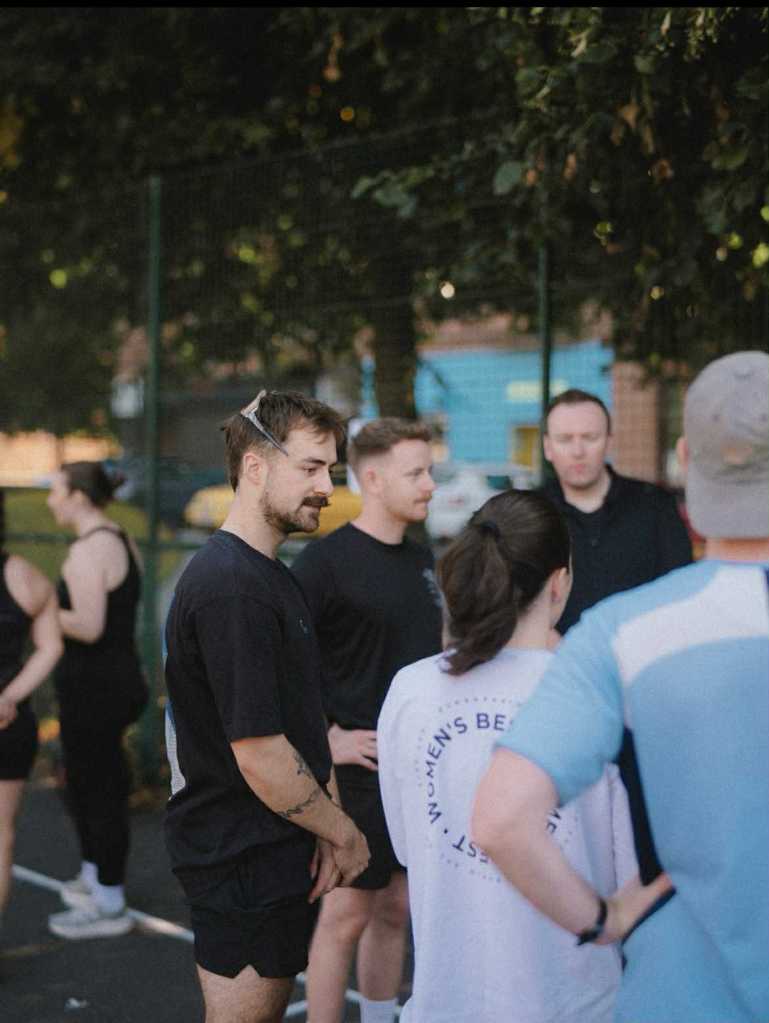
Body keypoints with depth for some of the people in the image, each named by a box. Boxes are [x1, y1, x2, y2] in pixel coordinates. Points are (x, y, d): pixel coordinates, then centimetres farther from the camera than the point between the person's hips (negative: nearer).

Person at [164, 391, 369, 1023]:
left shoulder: (274, 578, 11)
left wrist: (328, 829, 1)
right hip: (243, 859, -10)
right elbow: (260, 755, -24)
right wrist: (344, 834, -10)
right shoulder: (232, 590, -23)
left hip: (278, 853, 10)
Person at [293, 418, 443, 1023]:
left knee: (396, 910, 15)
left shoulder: (420, 559, 11)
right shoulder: (327, 561, -13)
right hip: (360, 770, -7)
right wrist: (329, 740, -16)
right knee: (346, 914, 0)